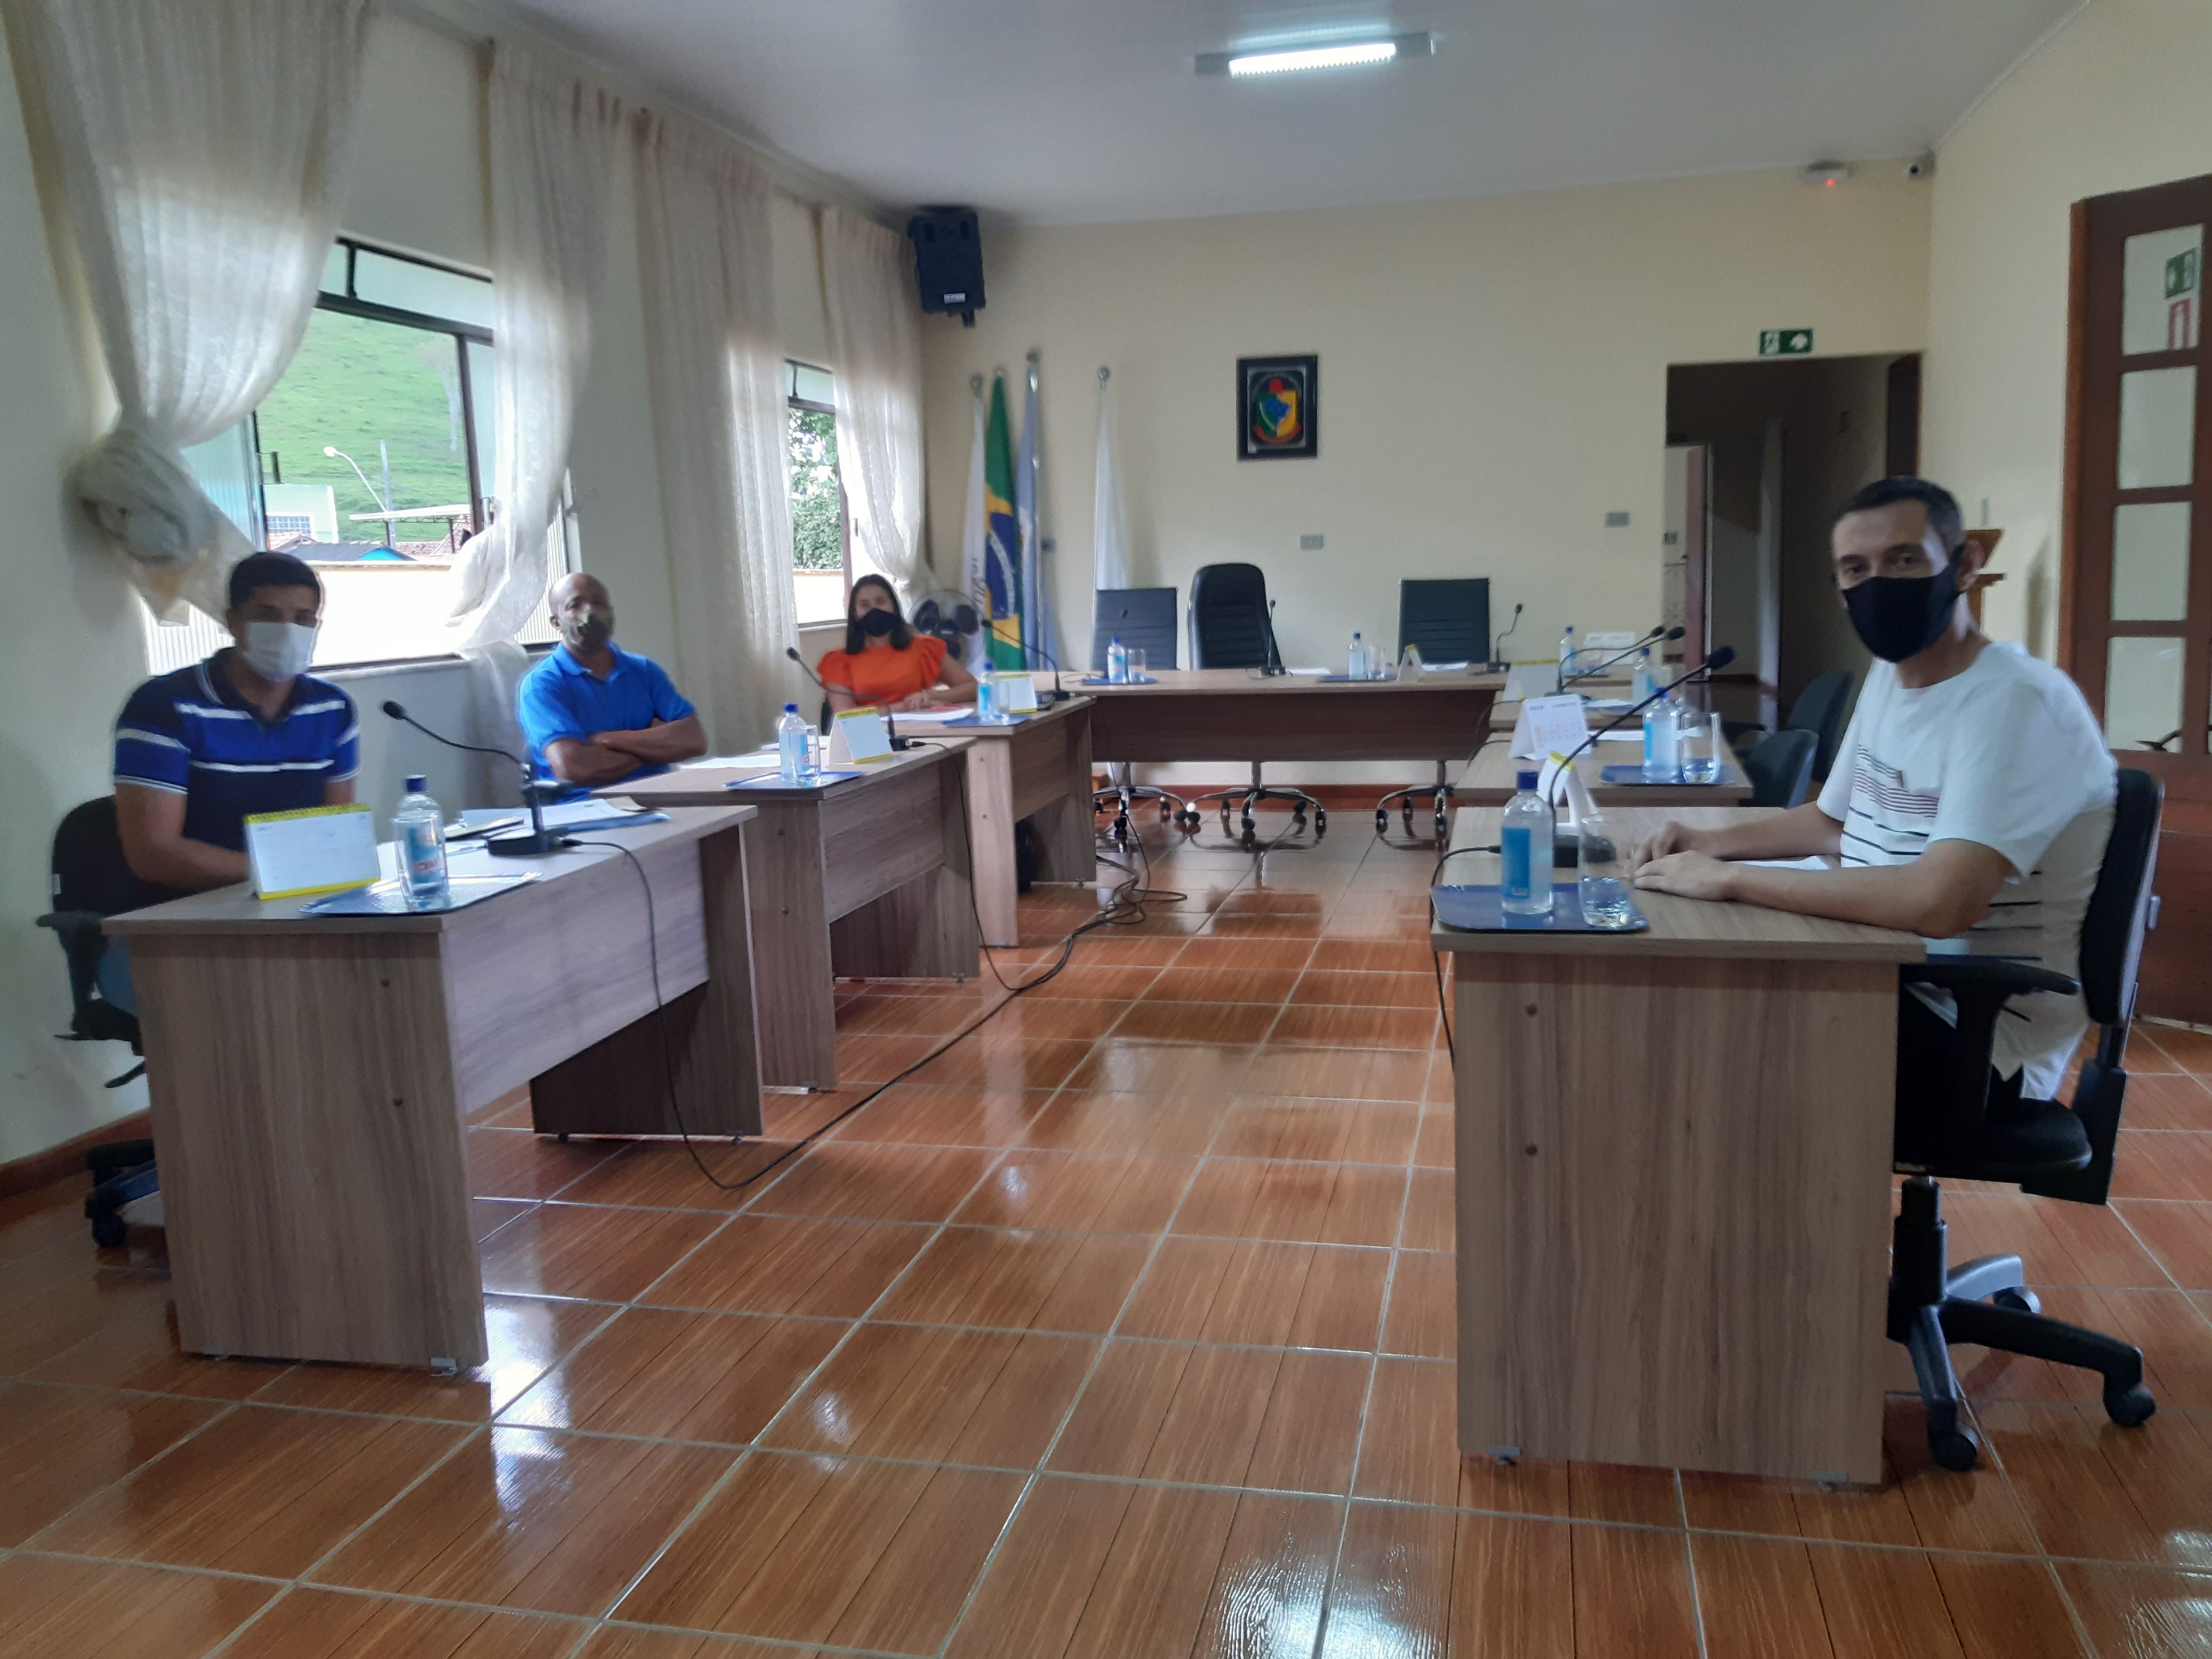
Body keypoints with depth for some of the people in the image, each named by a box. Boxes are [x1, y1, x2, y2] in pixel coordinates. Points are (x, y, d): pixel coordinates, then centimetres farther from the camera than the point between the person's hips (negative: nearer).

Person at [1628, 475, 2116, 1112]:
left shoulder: (2016, 702, -21)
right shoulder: (1890, 673, 8)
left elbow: (1940, 903, -35)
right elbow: (1833, 822, 23)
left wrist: (1729, 878, -28)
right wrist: (1711, 842, 5)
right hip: (1884, 983, 8)